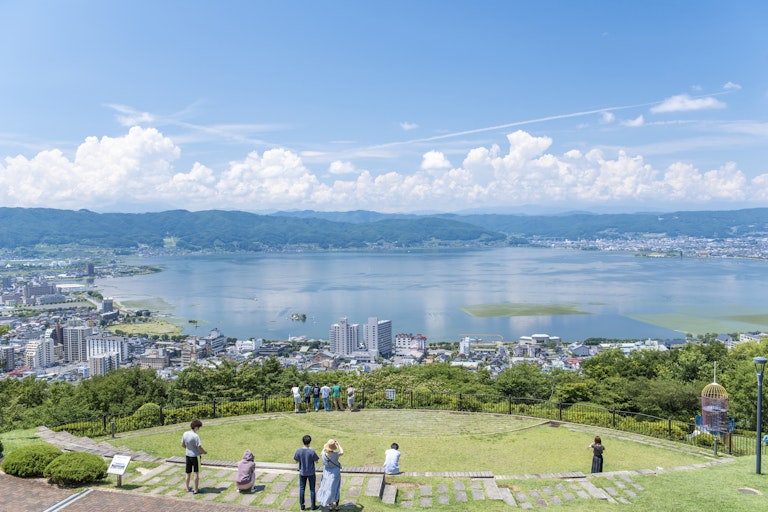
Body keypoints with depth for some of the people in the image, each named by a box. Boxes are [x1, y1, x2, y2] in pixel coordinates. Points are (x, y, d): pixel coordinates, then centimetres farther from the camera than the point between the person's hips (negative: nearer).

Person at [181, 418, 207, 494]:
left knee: (188, 473, 18)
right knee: (196, 473, 6)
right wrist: (204, 452, -5)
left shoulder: (185, 434, -3)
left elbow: (183, 445, 8)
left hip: (188, 455, 7)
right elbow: (199, 447, -23)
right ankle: (196, 490, 12)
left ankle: (188, 488, 32)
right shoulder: (195, 436, -24)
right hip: (195, 456, -7)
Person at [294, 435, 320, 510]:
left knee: (302, 489, 15)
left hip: (302, 473, 2)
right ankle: (313, 506, 19)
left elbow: (296, 461, -2)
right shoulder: (312, 451, -21)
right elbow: (316, 461, -11)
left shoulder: (298, 451, -14)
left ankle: (302, 505, 22)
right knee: (312, 489, 11)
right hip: (311, 473, -2)